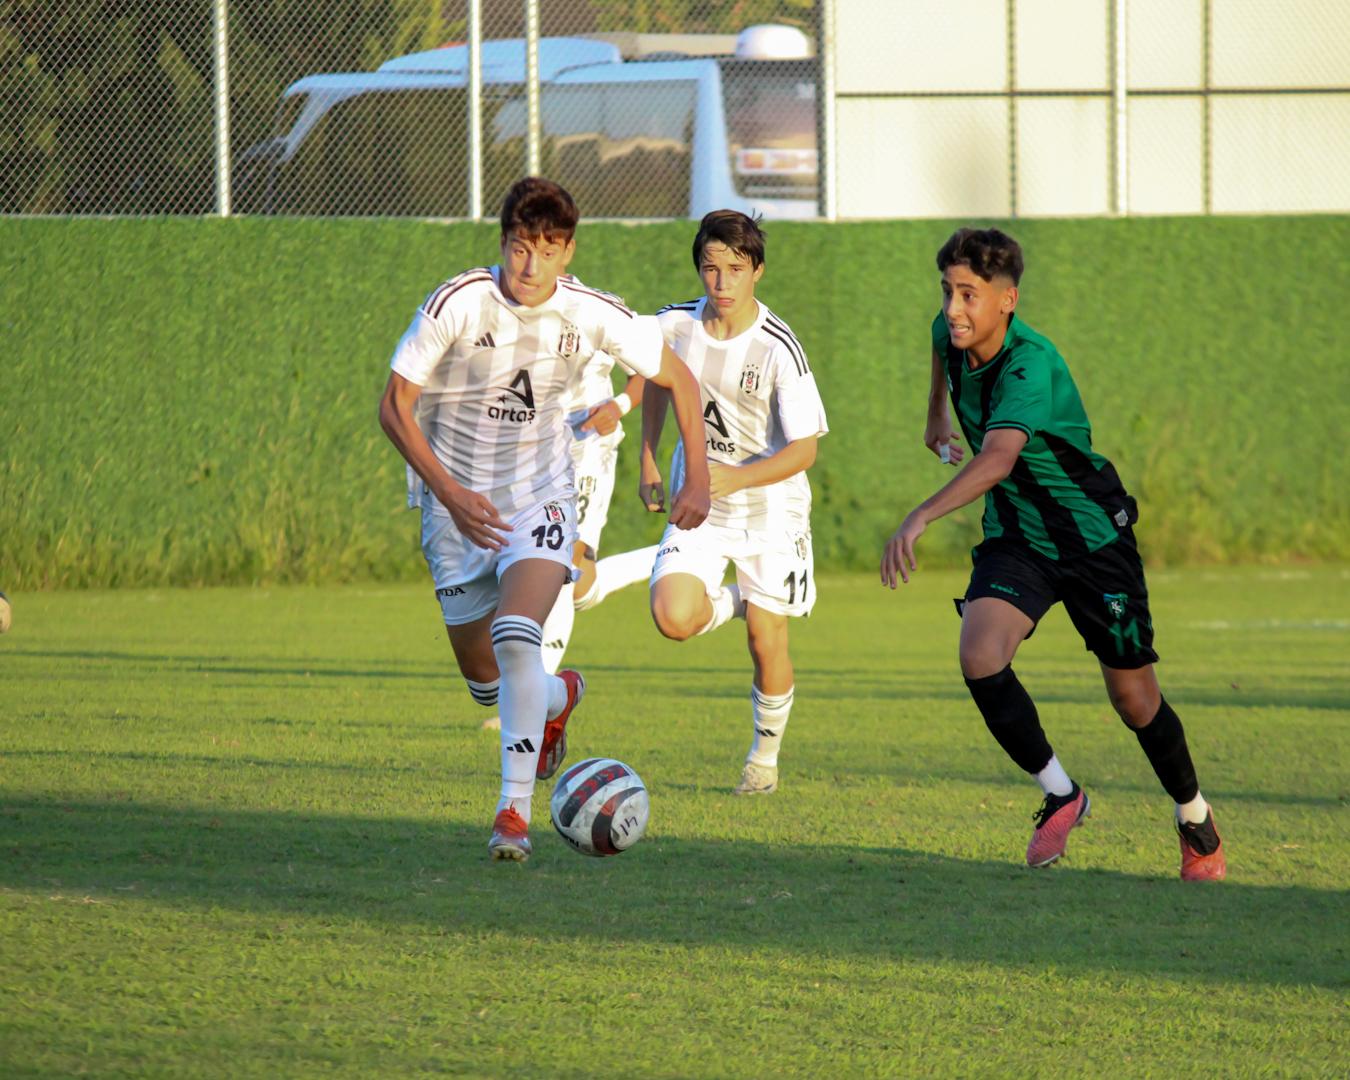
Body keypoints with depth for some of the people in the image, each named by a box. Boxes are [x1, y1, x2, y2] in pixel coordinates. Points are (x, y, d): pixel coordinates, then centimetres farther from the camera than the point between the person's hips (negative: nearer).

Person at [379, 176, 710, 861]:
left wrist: (698, 476, 1)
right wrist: (451, 494, -24)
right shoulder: (457, 304, -18)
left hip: (540, 496, -1)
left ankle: (515, 811, -24)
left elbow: (676, 378, 5)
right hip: (457, 504, 1)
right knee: (484, 680, 10)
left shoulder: (593, 315, -12)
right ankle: (558, 700, 46)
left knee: (516, 636, -27)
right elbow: (394, 406, -13)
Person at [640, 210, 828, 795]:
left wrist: (736, 478, -32)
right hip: (698, 504, 3)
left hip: (770, 505, -3)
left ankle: (765, 753, 26)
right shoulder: (675, 325, -8)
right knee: (673, 618, -19)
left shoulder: (778, 349, -21)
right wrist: (648, 462, 13)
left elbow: (803, 449, -19)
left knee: (767, 642, 1)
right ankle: (730, 603, 17)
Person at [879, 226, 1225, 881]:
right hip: (1014, 539, 5)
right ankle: (1060, 796, -2)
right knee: (979, 657, -21)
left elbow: (998, 459, -47)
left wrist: (920, 518, -58)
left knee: (1133, 696, 4)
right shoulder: (953, 335, -8)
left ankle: (1194, 818, 30)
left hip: (1092, 537, -5)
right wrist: (937, 414, 32)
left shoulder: (1030, 364, -31)